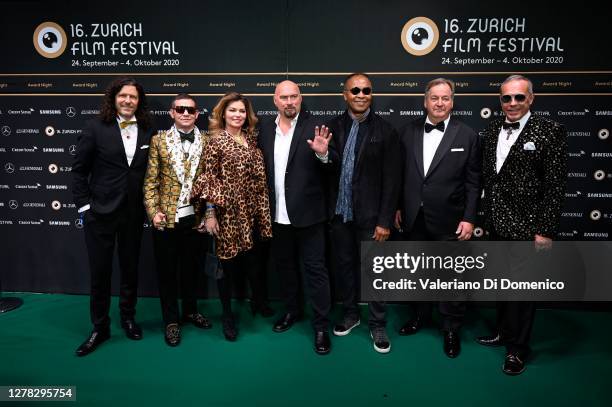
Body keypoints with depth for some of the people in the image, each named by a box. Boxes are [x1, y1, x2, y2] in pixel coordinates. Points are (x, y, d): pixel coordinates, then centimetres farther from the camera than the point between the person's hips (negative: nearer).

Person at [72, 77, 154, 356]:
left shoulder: (147, 131, 2)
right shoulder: (95, 128, -5)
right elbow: (79, 171, -2)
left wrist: (149, 206, 1)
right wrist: (84, 206, -6)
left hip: (133, 213, 2)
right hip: (100, 212, -2)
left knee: (130, 269, 15)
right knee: (100, 272, 7)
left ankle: (128, 318, 35)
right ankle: (100, 327, 25)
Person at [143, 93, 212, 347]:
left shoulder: (206, 142, 3)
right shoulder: (159, 140, 0)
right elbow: (150, 180, -1)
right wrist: (153, 212, -9)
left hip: (194, 217, 1)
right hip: (166, 218, -1)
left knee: (191, 267, 15)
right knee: (167, 270, 9)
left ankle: (190, 311, 36)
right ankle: (171, 320, 25)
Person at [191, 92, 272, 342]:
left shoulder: (251, 139, 10)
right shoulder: (216, 141, -5)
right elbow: (209, 179, -8)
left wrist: (263, 211, 12)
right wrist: (210, 213, -12)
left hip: (252, 211, 5)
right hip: (227, 212, -4)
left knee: (251, 260, 12)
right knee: (227, 262, 6)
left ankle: (259, 301, 37)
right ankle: (227, 316, 22)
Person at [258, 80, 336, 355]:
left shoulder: (314, 128, -6)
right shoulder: (265, 129, 6)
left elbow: (332, 167, -10)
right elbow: (261, 167, 6)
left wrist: (323, 154, -31)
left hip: (307, 214, -4)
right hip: (277, 215, 5)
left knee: (314, 268, 3)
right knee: (284, 265, 18)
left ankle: (321, 325, 15)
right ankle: (292, 310, 38)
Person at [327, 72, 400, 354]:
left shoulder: (385, 131, -5)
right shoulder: (333, 126, 4)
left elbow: (391, 180, -8)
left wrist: (385, 220, -10)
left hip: (370, 215, -3)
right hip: (339, 212, 3)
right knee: (344, 265, 16)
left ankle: (377, 325, 23)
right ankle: (350, 314, 36)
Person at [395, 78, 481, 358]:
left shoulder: (467, 136, -4)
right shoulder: (409, 132, 4)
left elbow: (473, 183, -4)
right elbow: (401, 174, 7)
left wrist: (469, 218, -9)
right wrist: (398, 208, 7)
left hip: (448, 222, -3)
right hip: (414, 219, 3)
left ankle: (451, 329, 26)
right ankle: (422, 315, 39)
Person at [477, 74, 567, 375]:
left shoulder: (550, 132, -11)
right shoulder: (492, 130, 7)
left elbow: (555, 186, -13)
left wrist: (546, 230, -15)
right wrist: (487, 215, 9)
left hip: (526, 227, -6)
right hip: (496, 224, 6)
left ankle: (517, 349, 25)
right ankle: (503, 332, 40)